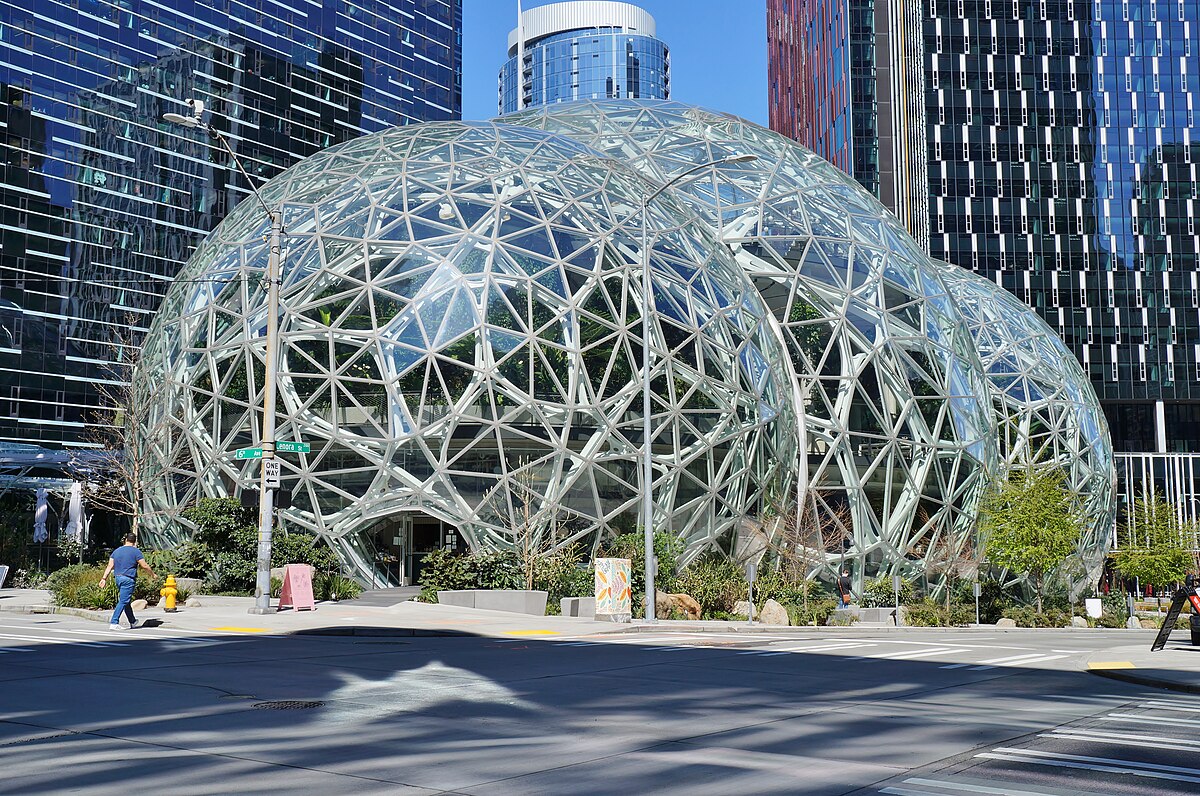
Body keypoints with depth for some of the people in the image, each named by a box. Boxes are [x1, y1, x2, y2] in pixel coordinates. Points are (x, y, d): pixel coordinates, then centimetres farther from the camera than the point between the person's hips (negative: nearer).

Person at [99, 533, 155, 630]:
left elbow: (110, 566, 8)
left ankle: (133, 622, 30)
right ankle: (114, 623, -16)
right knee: (123, 601, -7)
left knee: (126, 601, 17)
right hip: (128, 579, -7)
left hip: (118, 578, 7)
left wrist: (104, 578, 7)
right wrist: (152, 574, 8)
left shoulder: (117, 551, 12)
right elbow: (144, 566, -6)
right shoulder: (136, 551, -5)